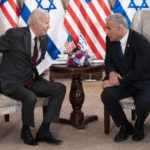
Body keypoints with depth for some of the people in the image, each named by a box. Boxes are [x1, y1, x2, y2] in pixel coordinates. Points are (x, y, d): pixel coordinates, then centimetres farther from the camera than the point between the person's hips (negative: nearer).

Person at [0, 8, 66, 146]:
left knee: (60, 88, -8)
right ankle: (25, 131, -3)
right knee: (30, 98, -35)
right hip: (12, 83, -7)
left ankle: (43, 131, -7)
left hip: (32, 81, 8)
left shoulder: (44, 38, 8)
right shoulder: (15, 34, -15)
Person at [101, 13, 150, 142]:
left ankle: (139, 125, 5)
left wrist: (115, 82, -24)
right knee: (106, 95, -24)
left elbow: (139, 71, -22)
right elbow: (109, 61, 11)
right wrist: (111, 72, -14)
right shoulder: (110, 39, -1)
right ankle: (125, 126, 0)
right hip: (122, 81, 5)